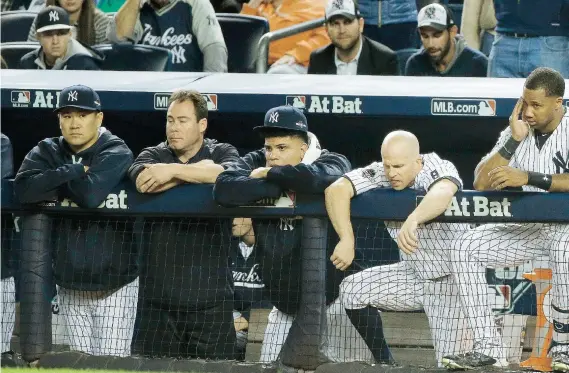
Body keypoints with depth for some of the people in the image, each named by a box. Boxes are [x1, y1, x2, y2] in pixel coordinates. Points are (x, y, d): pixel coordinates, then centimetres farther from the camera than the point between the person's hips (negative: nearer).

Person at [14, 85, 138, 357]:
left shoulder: (117, 154, -9)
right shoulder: (47, 152, 4)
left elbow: (91, 194, -28)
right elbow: (23, 189, -16)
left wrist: (58, 182, -9)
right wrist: (76, 172, -17)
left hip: (114, 284, -4)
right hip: (69, 284, 4)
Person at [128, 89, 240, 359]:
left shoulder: (222, 153, 7)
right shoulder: (153, 156, 10)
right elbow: (143, 181, -13)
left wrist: (174, 170, -18)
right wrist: (199, 169, -8)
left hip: (210, 293, -1)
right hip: (159, 294, 1)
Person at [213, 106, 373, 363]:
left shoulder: (333, 163, -10)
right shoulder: (255, 164, 0)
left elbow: (314, 178, -34)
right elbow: (223, 189, -19)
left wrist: (269, 175, -18)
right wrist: (280, 188, -20)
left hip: (334, 300, -4)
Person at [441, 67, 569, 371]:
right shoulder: (516, 131, 7)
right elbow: (481, 184, -1)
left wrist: (527, 177, -33)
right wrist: (514, 142, -10)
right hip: (525, 229, 6)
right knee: (466, 247, -15)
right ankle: (487, 347, -15)